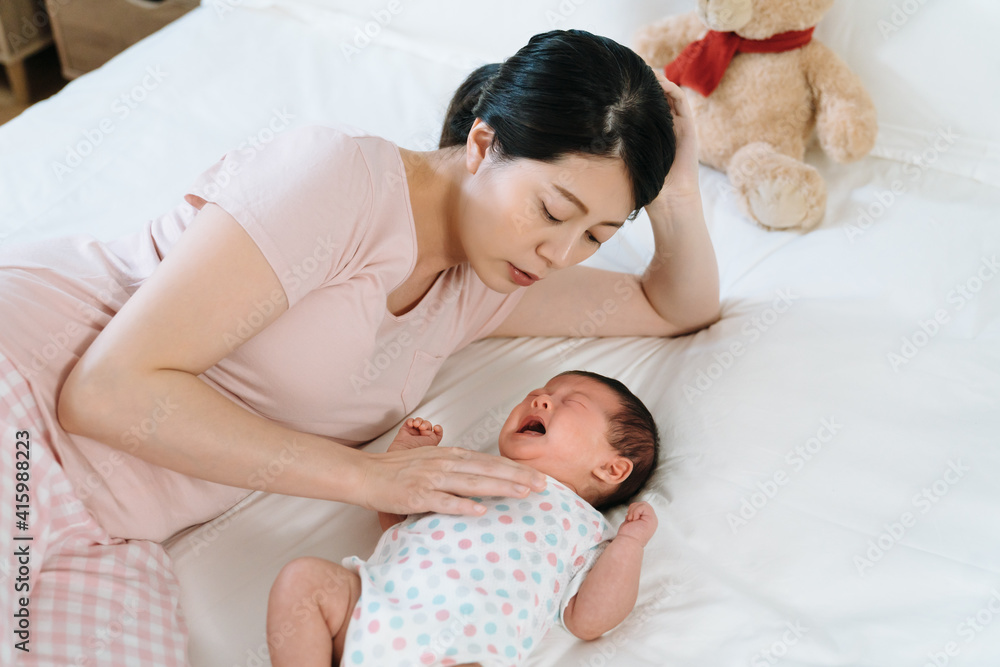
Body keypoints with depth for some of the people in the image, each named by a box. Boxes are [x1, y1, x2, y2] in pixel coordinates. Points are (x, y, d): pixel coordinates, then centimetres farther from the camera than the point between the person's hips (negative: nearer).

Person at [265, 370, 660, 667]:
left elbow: (588, 621, 6)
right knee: (304, 576, -17)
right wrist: (405, 454, 29)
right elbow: (393, 516, 38)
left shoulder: (583, 526, 18)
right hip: (372, 598, 6)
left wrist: (629, 542, 3)